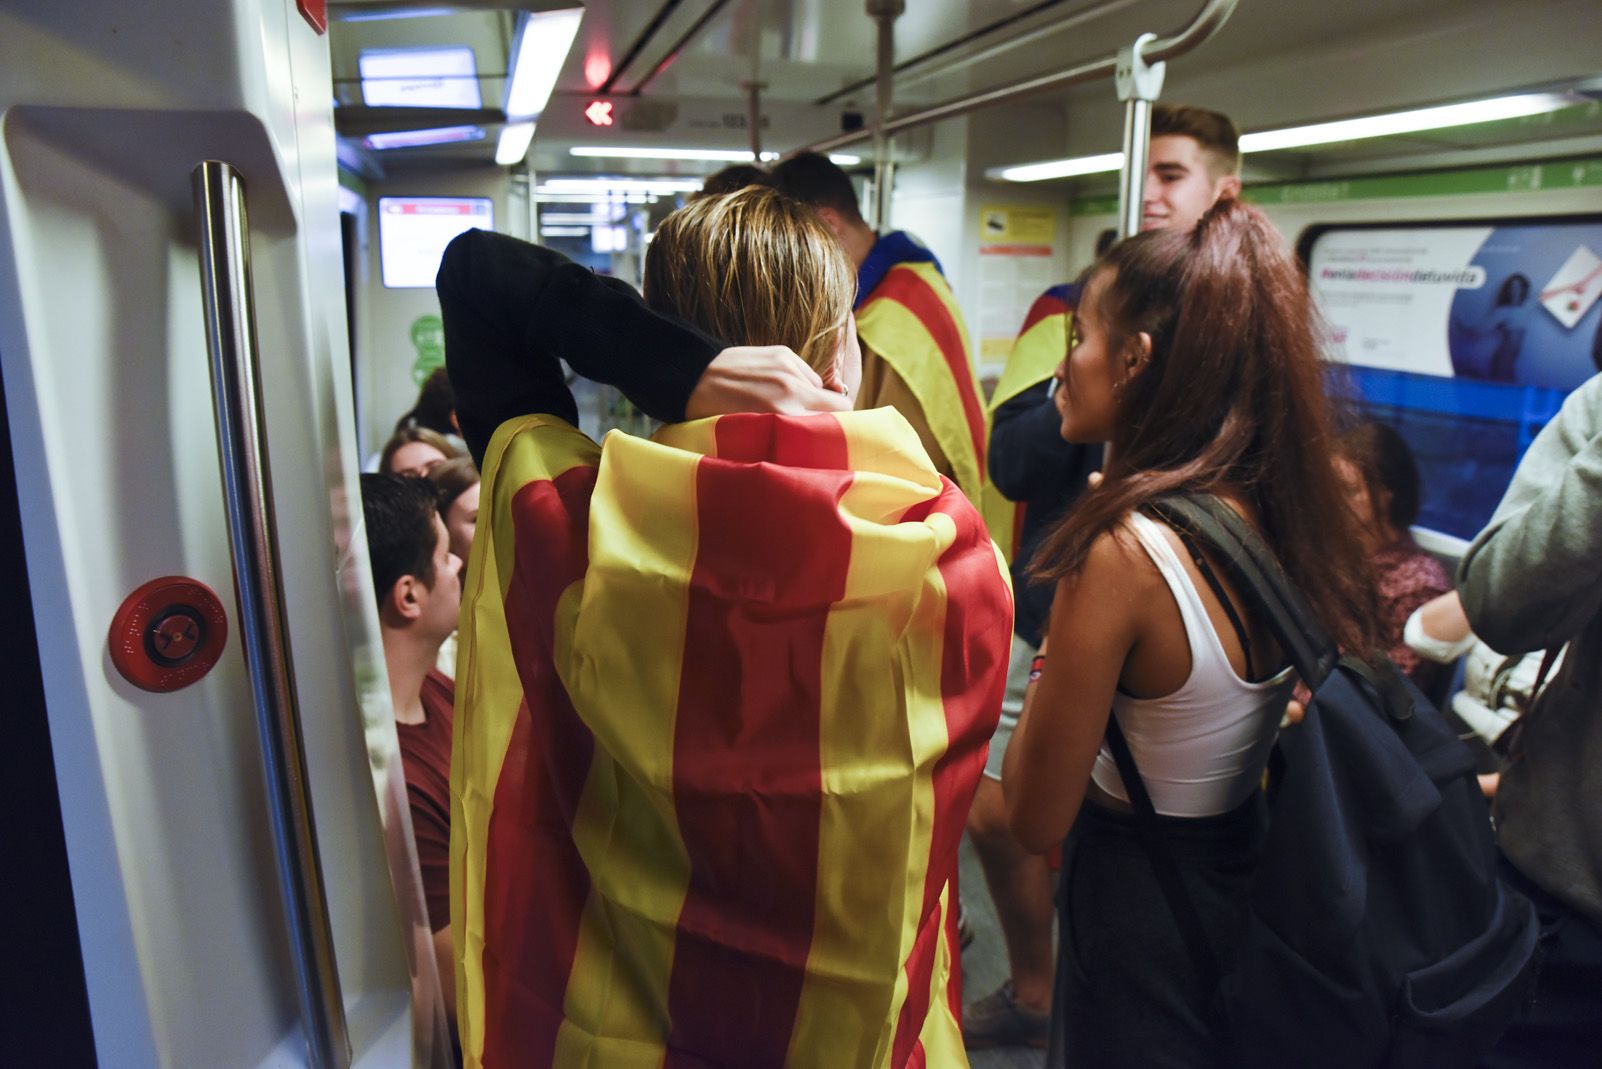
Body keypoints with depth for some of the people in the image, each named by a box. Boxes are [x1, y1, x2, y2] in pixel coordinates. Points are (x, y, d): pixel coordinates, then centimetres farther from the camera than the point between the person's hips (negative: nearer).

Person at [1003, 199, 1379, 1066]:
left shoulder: (1121, 552, -28)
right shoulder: (1292, 516, -7)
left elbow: (1037, 819, -20)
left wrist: (1049, 664, -9)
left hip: (1137, 905, -7)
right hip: (1253, 874, 7)